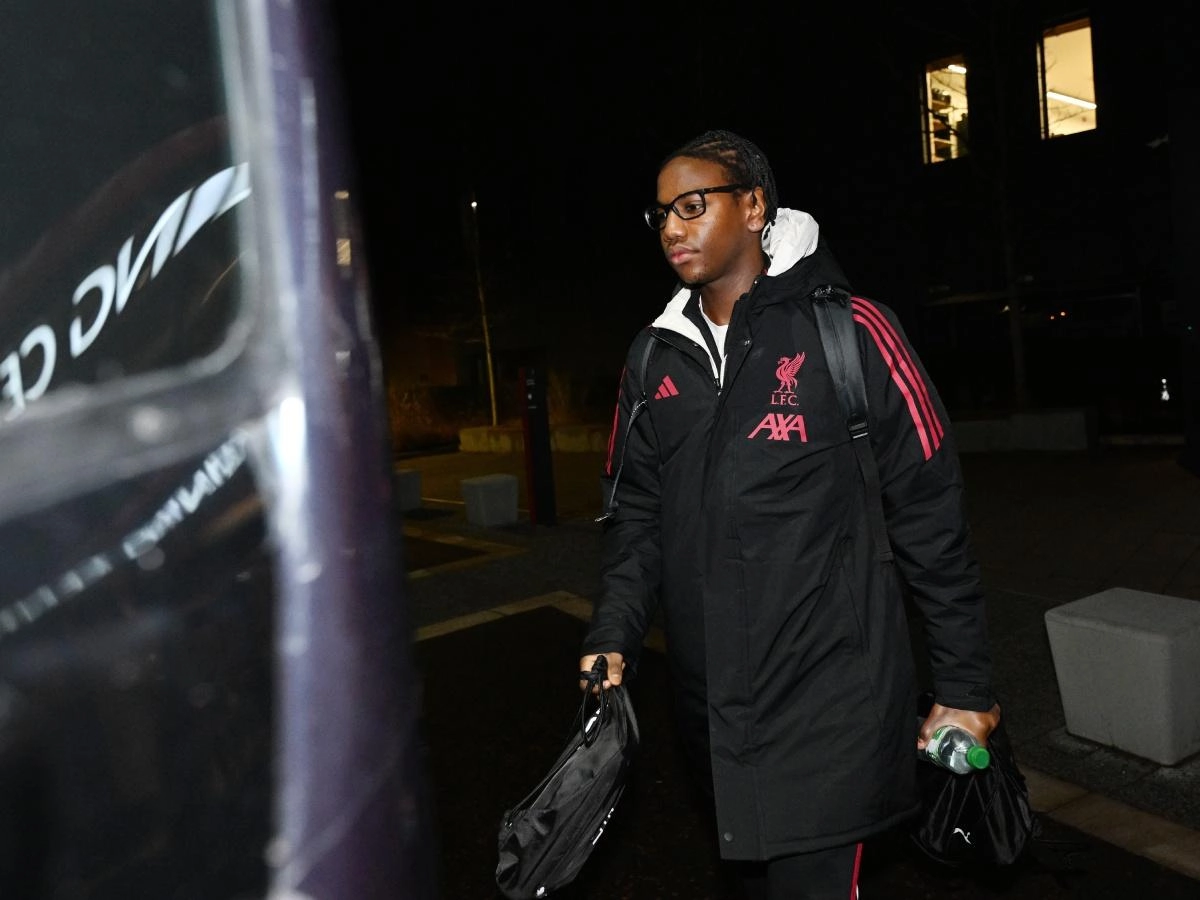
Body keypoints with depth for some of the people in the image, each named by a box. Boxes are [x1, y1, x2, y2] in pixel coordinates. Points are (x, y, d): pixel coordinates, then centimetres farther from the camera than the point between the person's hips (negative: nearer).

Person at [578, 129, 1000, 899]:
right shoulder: (654, 358, 5)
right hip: (713, 704, 5)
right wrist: (613, 638, -3)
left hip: (831, 700, -5)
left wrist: (966, 684, -5)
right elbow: (637, 512, 9)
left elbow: (931, 516, -8)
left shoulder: (848, 331, -9)